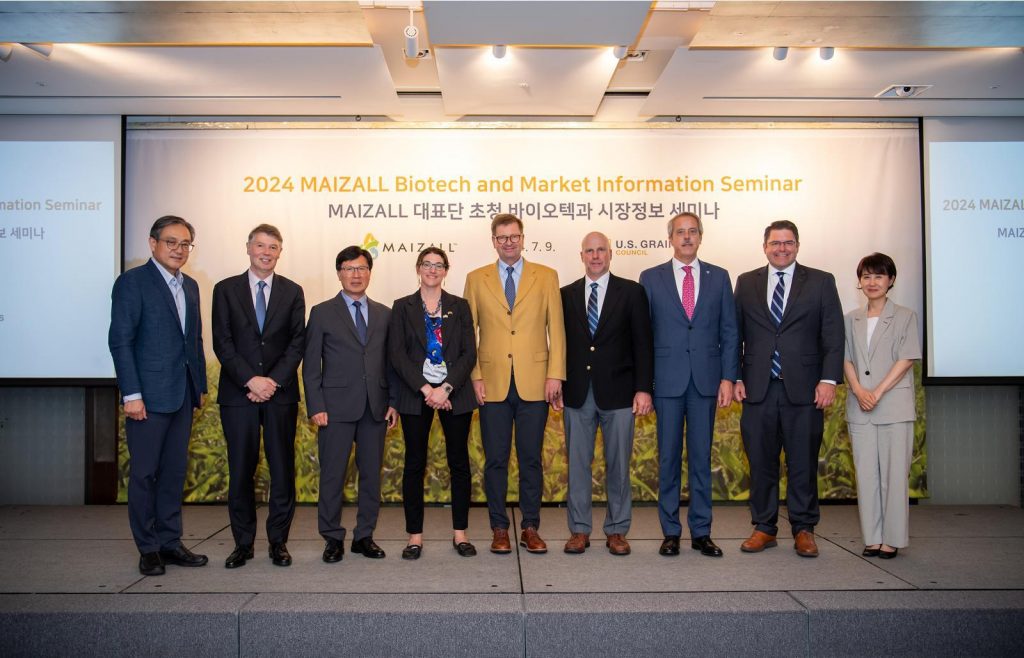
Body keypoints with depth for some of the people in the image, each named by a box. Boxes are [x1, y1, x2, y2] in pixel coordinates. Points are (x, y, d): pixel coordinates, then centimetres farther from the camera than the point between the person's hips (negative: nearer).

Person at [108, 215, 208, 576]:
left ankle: (170, 542, 21)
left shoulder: (190, 286, 14)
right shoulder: (133, 281, -7)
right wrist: (131, 394, -16)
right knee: (144, 473, 4)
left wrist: (200, 386, 13)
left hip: (182, 396, 7)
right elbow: (120, 341, -11)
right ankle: (148, 548, 15)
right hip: (148, 396, -7)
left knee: (174, 471, 12)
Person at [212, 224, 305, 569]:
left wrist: (273, 381, -10)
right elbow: (222, 342, -1)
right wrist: (250, 380, -12)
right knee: (240, 471, 4)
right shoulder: (226, 290, 7)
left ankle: (278, 541, 14)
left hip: (281, 392, 1)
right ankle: (243, 543, 16)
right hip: (238, 393, 0)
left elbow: (297, 342, 3)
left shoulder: (292, 291, 9)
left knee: (283, 469, 3)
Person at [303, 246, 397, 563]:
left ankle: (364, 536, 20)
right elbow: (311, 366, 0)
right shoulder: (322, 313, 3)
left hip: (375, 408, 3)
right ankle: (333, 537, 15)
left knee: (372, 474, 8)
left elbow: (389, 362, 12)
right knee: (332, 475, 2)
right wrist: (316, 407, -8)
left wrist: (393, 402, 4)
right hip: (337, 406, -3)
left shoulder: (384, 314, 12)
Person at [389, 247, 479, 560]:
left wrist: (446, 388, -12)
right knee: (414, 464, 3)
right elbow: (396, 355, -2)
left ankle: (460, 533, 15)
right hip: (416, 394, 0)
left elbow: (469, 353, 0)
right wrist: (425, 389, -13)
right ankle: (415, 536, 12)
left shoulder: (459, 306, 8)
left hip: (455, 394, 1)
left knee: (459, 462, 4)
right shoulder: (402, 307, 6)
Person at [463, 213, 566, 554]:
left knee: (531, 459, 6)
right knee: (495, 460, 6)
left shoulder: (546, 277, 7)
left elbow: (556, 329, 3)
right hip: (492, 384, 1)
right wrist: (475, 376, -2)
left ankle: (531, 528, 17)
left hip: (534, 383, 0)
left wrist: (555, 375, -4)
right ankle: (499, 529, 17)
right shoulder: (476, 279, 8)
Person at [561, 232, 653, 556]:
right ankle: (579, 530, 19)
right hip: (577, 392, 2)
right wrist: (557, 383, 2)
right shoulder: (566, 294, 8)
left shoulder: (631, 292, 2)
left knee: (618, 465, 6)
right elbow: (561, 342, 9)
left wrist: (643, 388, -7)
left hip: (618, 392, -1)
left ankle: (617, 531, 19)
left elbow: (643, 343, -1)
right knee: (577, 464, 7)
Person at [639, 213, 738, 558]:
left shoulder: (719, 277, 8)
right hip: (667, 380, -1)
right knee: (668, 458, 4)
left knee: (702, 457, 7)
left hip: (705, 380, 1)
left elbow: (729, 331, 7)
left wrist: (728, 378, -1)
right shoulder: (651, 278, 5)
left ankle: (701, 532, 16)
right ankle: (671, 532, 14)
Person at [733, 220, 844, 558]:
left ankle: (803, 529, 19)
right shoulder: (746, 283, 10)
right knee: (760, 462, 7)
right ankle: (764, 527, 19)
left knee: (803, 463, 6)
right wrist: (736, 377, 1)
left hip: (803, 389, -1)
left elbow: (833, 336, 1)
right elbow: (736, 334, 9)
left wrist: (829, 380, -8)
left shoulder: (821, 282, 6)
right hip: (758, 389, 1)